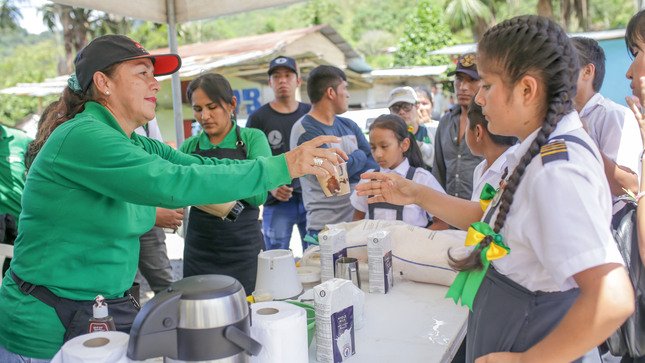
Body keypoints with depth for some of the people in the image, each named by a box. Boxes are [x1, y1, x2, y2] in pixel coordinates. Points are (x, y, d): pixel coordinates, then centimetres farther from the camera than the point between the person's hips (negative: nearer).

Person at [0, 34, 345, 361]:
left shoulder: (136, 146, 6)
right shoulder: (81, 136, -22)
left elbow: (201, 165, -1)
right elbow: (174, 184, -33)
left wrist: (298, 165, -9)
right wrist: (279, 167, -30)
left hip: (102, 315, 8)